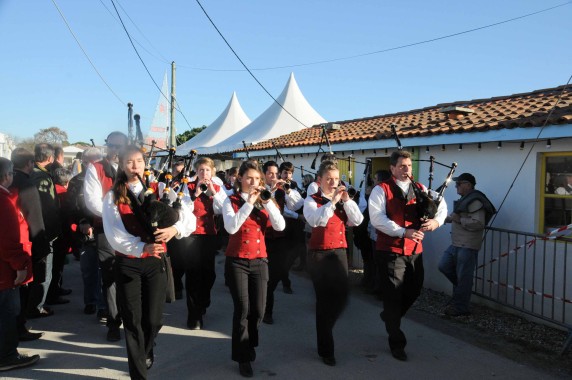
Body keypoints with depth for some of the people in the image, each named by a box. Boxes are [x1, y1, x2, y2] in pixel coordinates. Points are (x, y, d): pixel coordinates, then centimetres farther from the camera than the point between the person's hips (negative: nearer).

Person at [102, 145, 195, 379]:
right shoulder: (112, 197, -1)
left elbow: (189, 219, -5)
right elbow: (114, 235, -11)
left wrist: (175, 229, -27)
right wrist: (142, 247, -27)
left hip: (155, 262, 1)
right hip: (127, 264, -1)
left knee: (153, 319, 8)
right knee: (132, 321, 5)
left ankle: (145, 352, 42)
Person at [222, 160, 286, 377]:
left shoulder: (265, 202, 6)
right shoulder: (231, 201, -3)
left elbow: (280, 226, -9)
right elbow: (231, 228, -21)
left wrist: (268, 202, -17)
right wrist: (248, 203, -22)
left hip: (260, 261, 3)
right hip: (237, 261, -3)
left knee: (258, 310, 4)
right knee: (242, 309, -5)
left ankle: (248, 344, 33)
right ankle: (243, 357, 12)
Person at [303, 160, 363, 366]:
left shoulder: (342, 199, 11)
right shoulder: (312, 200, -4)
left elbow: (357, 221, -3)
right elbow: (316, 221, -24)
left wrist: (346, 200, -12)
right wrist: (333, 201, -26)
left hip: (340, 252, 5)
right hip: (319, 254, -4)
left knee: (341, 296, 4)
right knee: (325, 299, 0)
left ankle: (324, 329, 33)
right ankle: (325, 349, 14)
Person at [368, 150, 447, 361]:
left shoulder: (420, 189, 10)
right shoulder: (381, 190, -8)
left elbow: (441, 205, 7)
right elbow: (377, 218, -19)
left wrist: (436, 220, -16)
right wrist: (404, 232, -26)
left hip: (415, 250, 6)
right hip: (390, 250, -6)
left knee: (414, 291, 16)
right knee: (393, 296, 2)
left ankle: (389, 316, 44)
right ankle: (397, 342, 17)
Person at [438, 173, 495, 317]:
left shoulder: (475, 201, -16)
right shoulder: (465, 199, 17)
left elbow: (479, 223, -26)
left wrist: (459, 220, -20)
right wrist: (450, 218, 14)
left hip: (468, 246, -10)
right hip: (456, 244, 10)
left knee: (463, 277, -1)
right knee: (443, 266, 11)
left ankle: (461, 308, 10)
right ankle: (461, 288, 28)